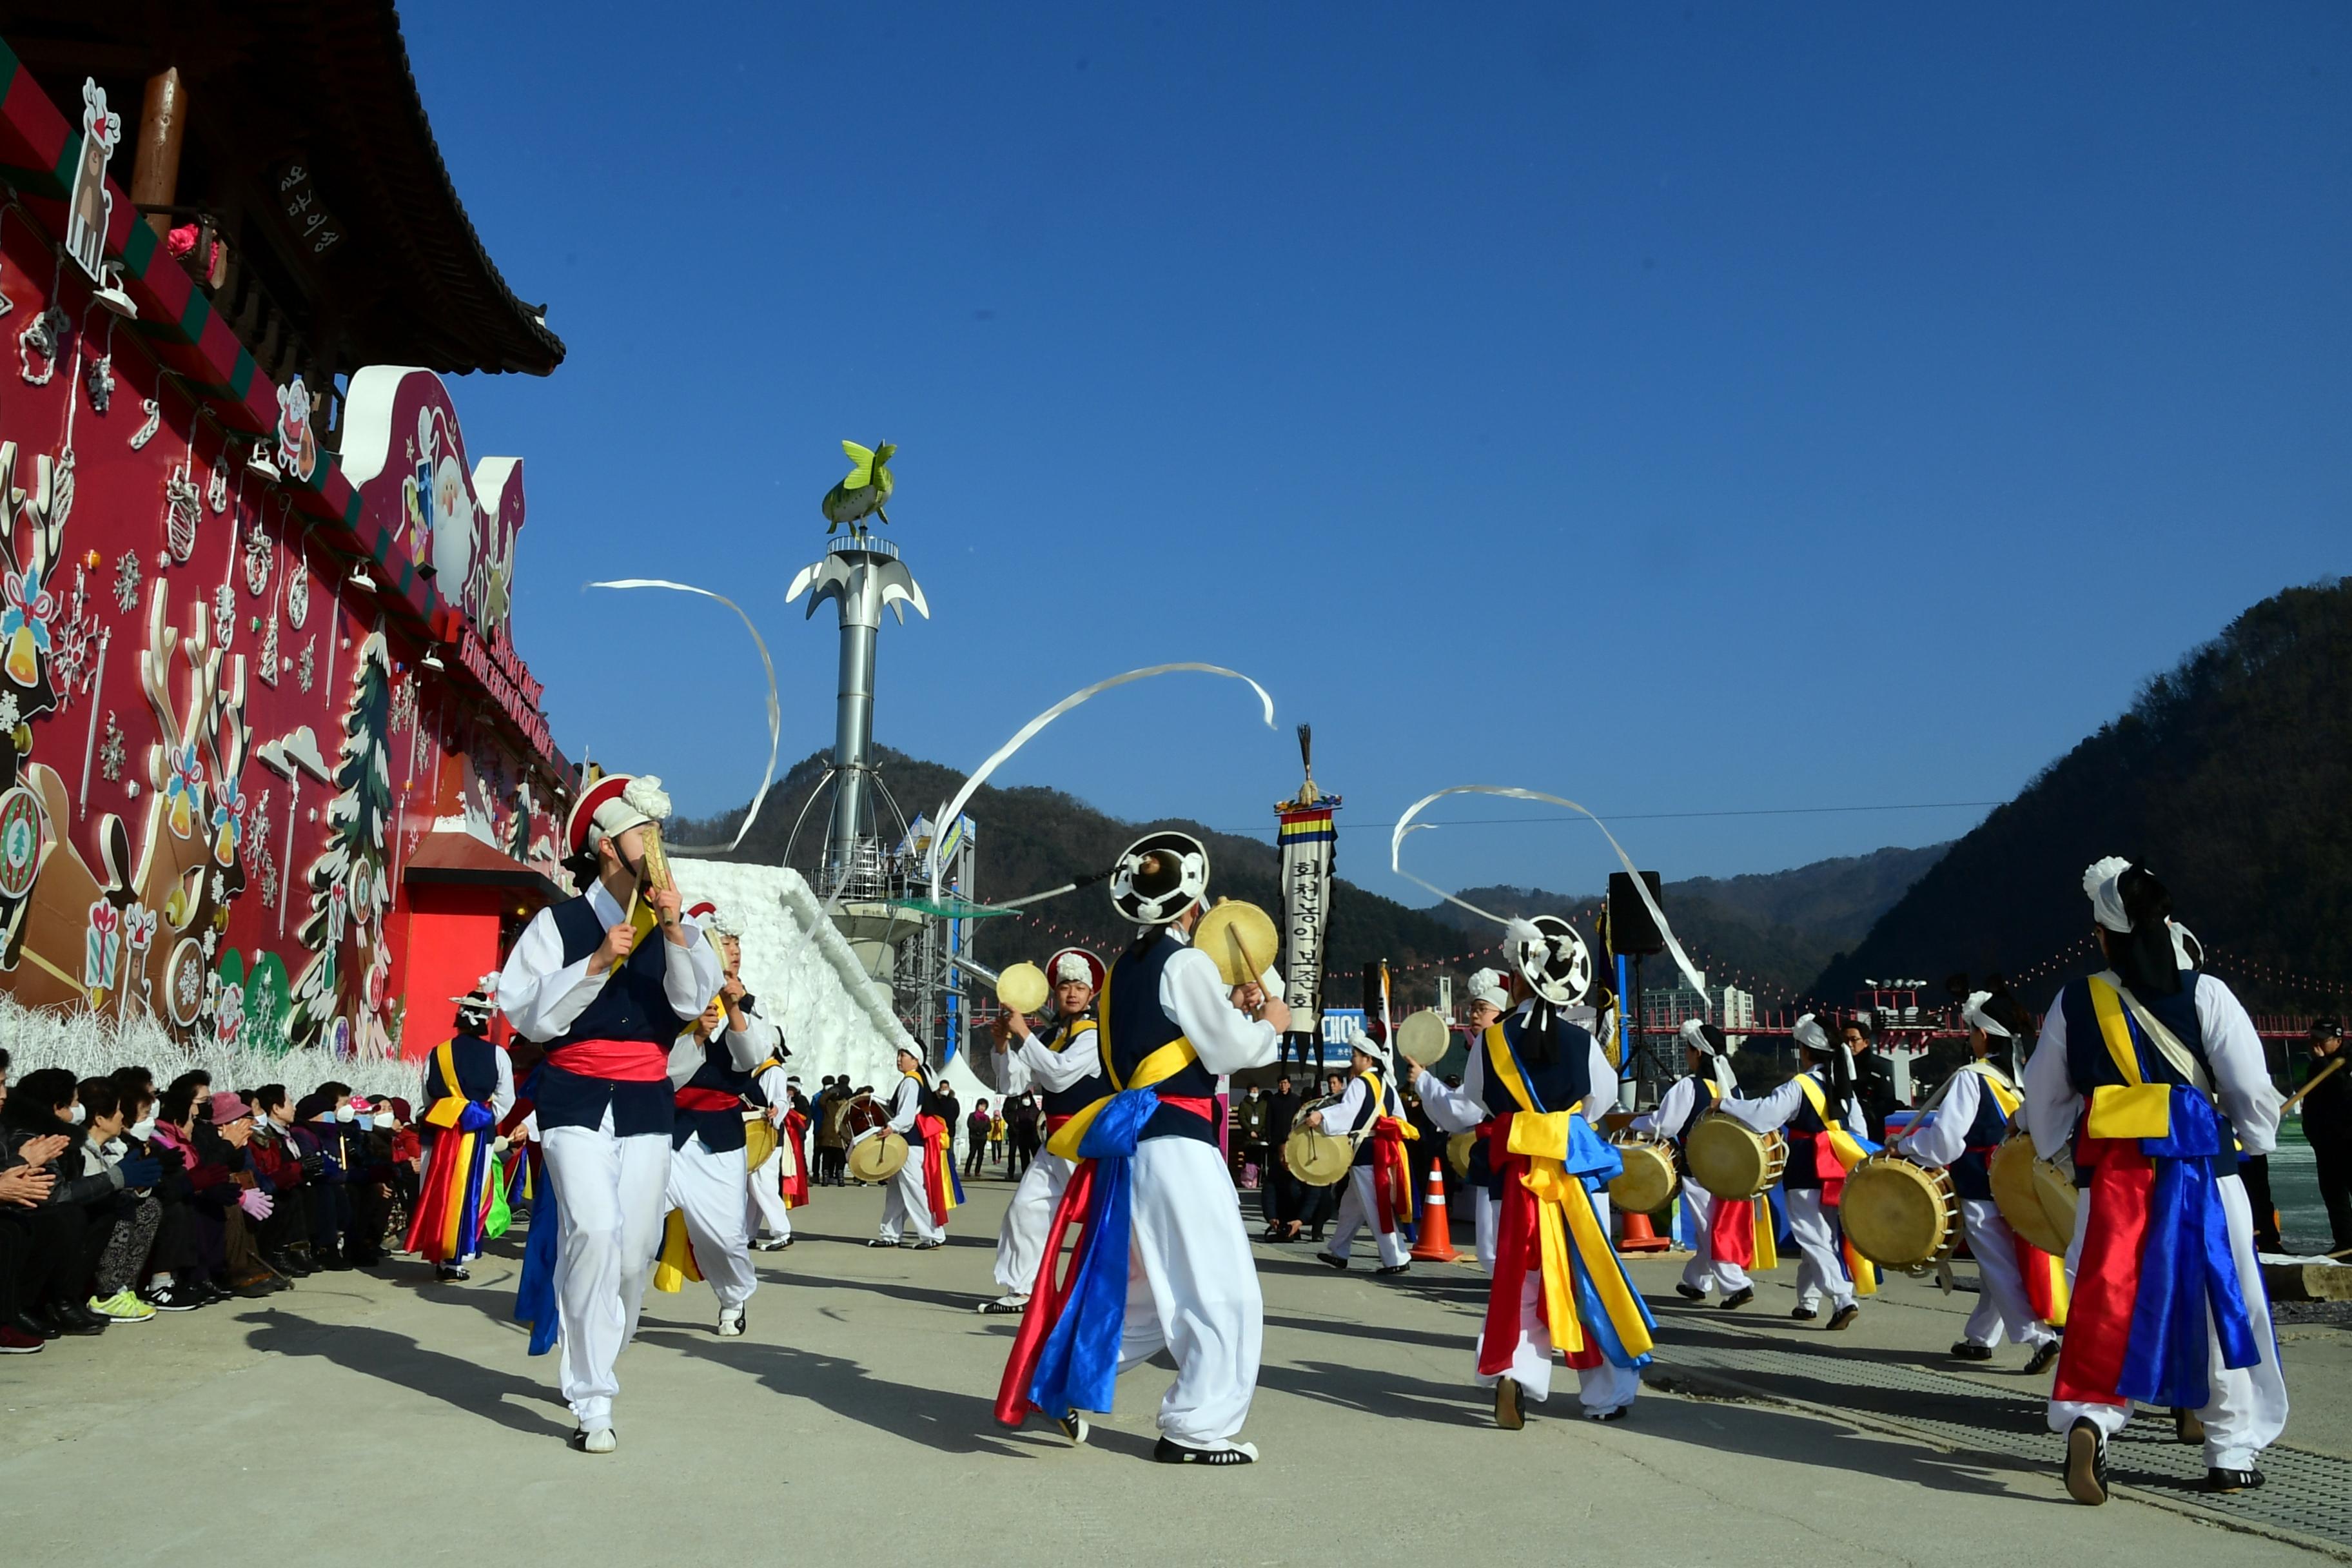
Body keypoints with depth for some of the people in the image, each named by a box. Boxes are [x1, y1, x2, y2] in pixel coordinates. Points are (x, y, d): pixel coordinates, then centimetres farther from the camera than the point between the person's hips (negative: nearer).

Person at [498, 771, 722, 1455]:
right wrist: (596, 962, -16)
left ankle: (590, 1365, 31)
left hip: (646, 1103, 4)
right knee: (594, 1232, -18)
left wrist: (674, 931, -19)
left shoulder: (675, 928, 8)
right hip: (575, 1099, -3)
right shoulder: (559, 923, -1)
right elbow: (529, 1015, -6)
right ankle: (592, 1404, -8)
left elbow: (694, 1001, -6)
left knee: (636, 1250, 4)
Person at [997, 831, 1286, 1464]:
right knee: (1224, 1291, 0)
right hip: (1176, 1141, -9)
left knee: (1144, 1287, 21)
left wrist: (1229, 1009, 14)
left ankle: (1062, 1382, 21)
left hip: (1132, 1142, 9)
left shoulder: (1124, 970, 15)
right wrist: (1269, 1023, 6)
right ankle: (1197, 1430, 3)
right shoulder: (1188, 964, -10)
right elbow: (1230, 1052, -12)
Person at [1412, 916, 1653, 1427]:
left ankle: (1512, 1375, -11)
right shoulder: (1583, 1044, -5)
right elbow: (1599, 1107, 8)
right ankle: (1607, 1394, 20)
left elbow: (1463, 1114, -1)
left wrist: (1425, 1083, 14)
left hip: (1511, 1179, 0)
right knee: (1589, 1282, 12)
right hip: (1576, 1173, 1)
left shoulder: (1492, 1041, -6)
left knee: (1518, 1283, 9)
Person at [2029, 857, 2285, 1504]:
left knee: (2107, 1304, 4)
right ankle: (2232, 1452, 21)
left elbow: (2044, 1100, 10)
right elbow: (2255, 1094, -5)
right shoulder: (2204, 995, -6)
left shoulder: (2074, 1001, 1)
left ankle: (2087, 1416, -17)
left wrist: (2057, 1152, 25)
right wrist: (2253, 1141, 14)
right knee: (2221, 1306, 12)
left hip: (2111, 1178, 1)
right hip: (2201, 1176, -1)